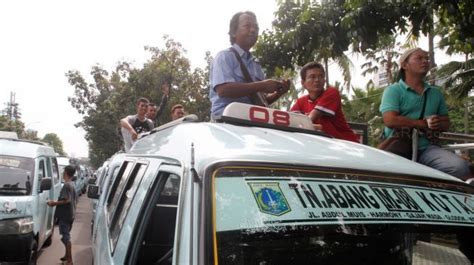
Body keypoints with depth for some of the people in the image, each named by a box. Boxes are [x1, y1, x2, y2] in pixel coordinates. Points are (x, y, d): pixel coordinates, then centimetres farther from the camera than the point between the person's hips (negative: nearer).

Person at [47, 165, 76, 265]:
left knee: (66, 237, -5)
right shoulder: (71, 185, 13)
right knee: (66, 236, 20)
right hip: (69, 215, 10)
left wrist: (54, 203, -14)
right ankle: (67, 256, 32)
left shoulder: (66, 185, -17)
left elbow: (67, 200, -25)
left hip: (65, 216, -10)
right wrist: (56, 202, 18)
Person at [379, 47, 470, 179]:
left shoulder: (436, 93, 19)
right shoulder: (393, 90, 1)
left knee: (460, 167, -21)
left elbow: (446, 122, 22)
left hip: (426, 147, 4)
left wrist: (437, 125, -5)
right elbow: (390, 120, -14)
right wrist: (425, 124, -7)